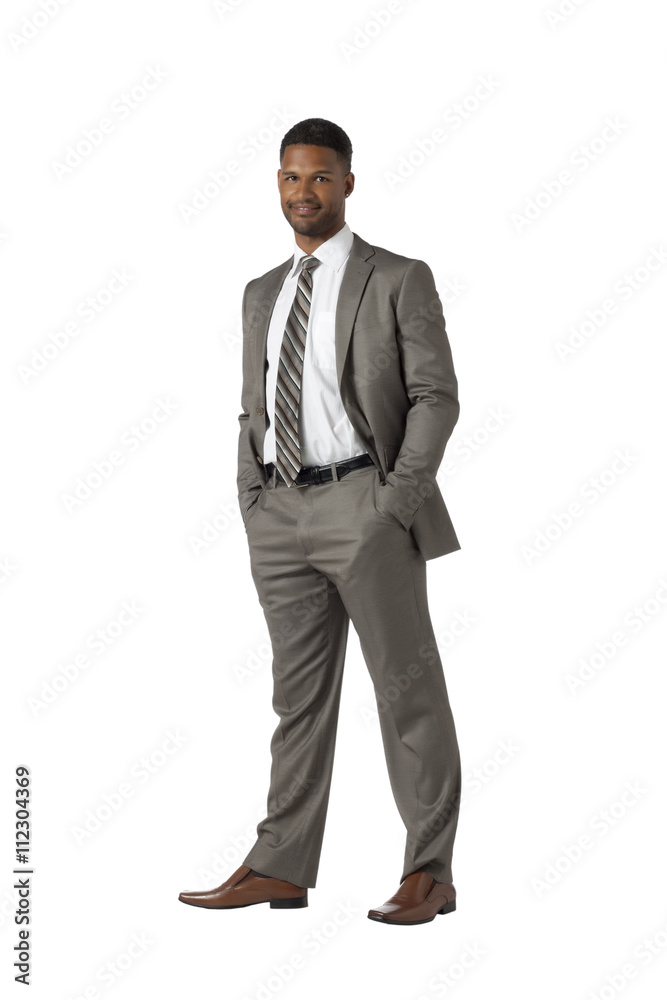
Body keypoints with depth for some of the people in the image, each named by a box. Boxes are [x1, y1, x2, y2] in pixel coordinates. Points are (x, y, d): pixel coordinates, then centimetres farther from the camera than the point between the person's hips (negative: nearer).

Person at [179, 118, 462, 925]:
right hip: (279, 513, 5)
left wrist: (398, 499, -13)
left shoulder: (399, 281, 1)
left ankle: (429, 873, 6)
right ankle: (281, 866, 14)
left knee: (407, 688, -1)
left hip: (363, 503, -5)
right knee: (299, 694, 9)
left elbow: (435, 396, -5)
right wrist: (252, 503, 6)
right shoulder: (262, 294, 17)